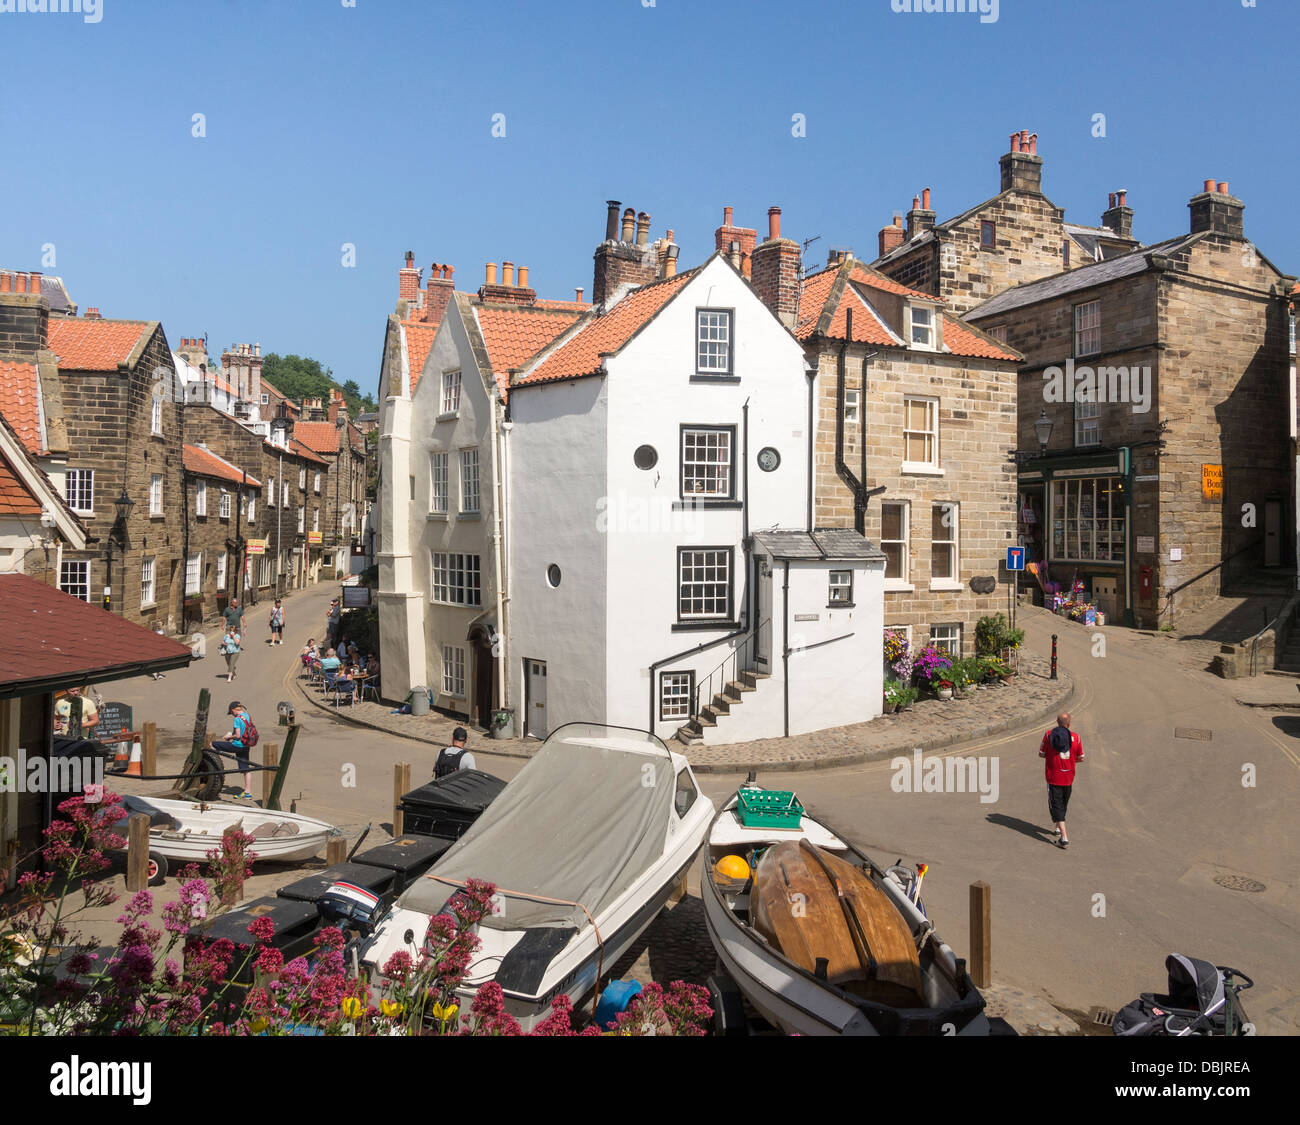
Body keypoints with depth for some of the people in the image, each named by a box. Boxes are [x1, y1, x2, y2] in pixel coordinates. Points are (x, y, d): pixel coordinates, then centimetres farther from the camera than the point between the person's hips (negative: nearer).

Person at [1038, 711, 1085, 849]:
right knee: (1063, 804, 22)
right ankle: (1058, 828, 37)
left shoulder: (1049, 735, -9)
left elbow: (1041, 754, -2)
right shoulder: (1075, 737, -5)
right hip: (1068, 778, 3)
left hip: (1053, 777, -3)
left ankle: (1064, 837, -9)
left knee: (1056, 806, 0)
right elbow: (1081, 758, 2)